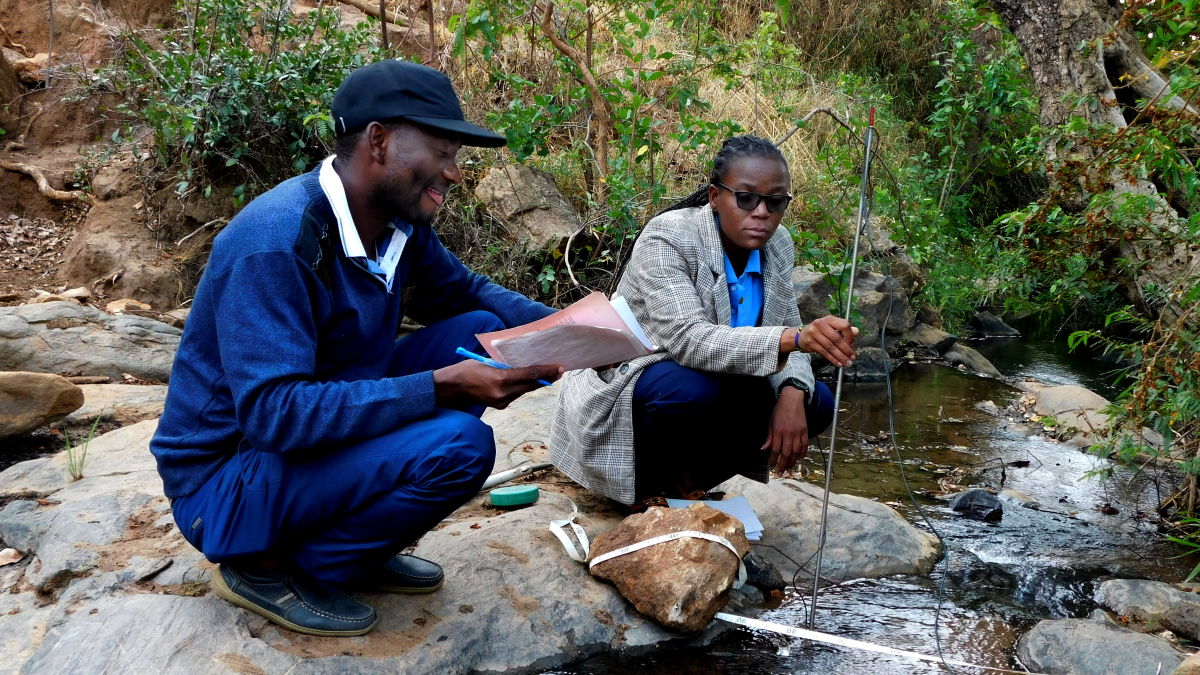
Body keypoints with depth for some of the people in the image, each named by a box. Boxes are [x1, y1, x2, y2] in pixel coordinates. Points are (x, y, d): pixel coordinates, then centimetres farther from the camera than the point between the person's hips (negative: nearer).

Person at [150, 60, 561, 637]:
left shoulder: (399, 223, -3)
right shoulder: (277, 242, -28)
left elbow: (464, 293, 12)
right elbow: (275, 414, -32)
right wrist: (442, 387, -35)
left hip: (327, 431, 8)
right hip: (227, 481, -8)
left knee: (480, 332, -2)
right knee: (457, 445, -27)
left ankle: (361, 546, 6)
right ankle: (269, 567, -4)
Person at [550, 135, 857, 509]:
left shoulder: (777, 245, -2)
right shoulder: (666, 237, -23)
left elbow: (784, 339, 0)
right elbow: (688, 340, -37)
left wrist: (793, 392, -24)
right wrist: (794, 338, -49)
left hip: (712, 389, 7)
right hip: (626, 389, -6)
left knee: (815, 402, -10)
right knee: (693, 387, -37)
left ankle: (683, 475, 3)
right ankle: (646, 483, -6)